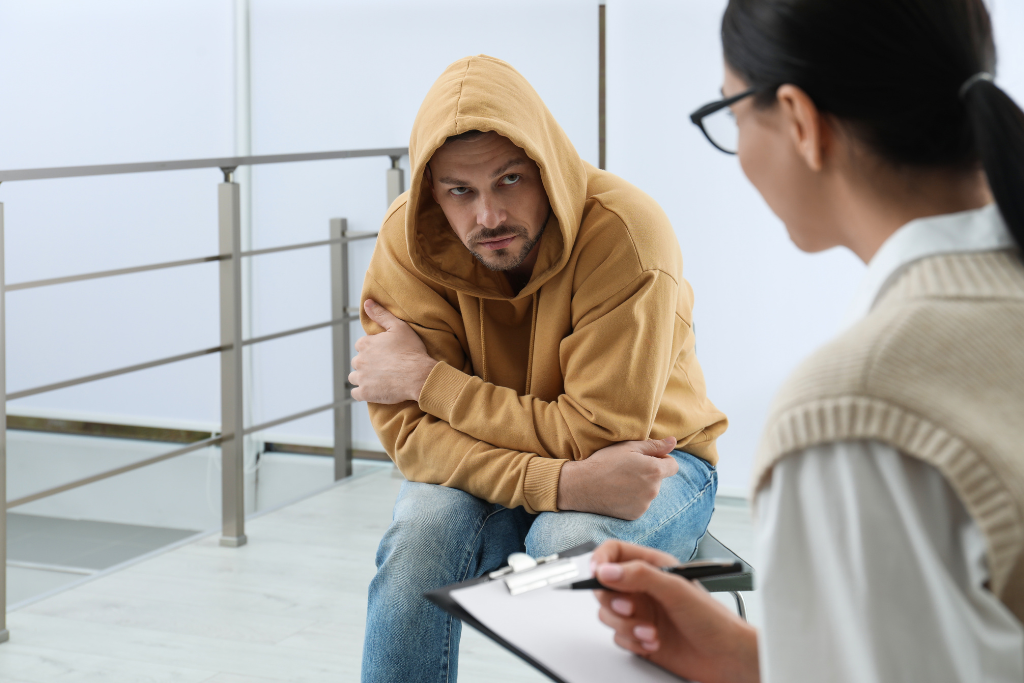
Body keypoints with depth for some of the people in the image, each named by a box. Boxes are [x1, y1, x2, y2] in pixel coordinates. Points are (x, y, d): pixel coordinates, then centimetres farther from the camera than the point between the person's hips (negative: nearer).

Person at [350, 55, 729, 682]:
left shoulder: (625, 232, -26)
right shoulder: (407, 239, -16)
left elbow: (598, 435, -25)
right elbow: (410, 431, -19)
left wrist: (426, 378, -22)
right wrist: (562, 482, -35)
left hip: (652, 458, -3)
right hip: (486, 470, 3)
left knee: (569, 541, -34)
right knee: (422, 530, -28)